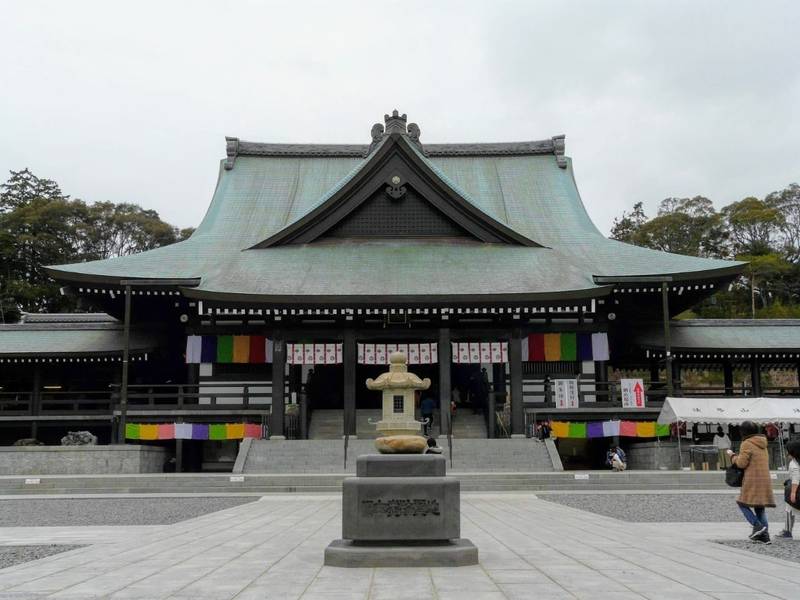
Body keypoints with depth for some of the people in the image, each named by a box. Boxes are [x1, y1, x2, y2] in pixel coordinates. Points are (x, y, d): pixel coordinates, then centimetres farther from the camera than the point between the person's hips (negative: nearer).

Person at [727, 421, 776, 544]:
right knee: (760, 507, 12)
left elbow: (741, 463, -13)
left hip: (752, 480, -7)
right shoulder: (763, 444, 15)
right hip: (765, 479, 7)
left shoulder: (746, 444, -9)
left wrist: (732, 455, 5)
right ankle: (764, 535, 5)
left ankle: (758, 525, -11)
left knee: (743, 503, 5)